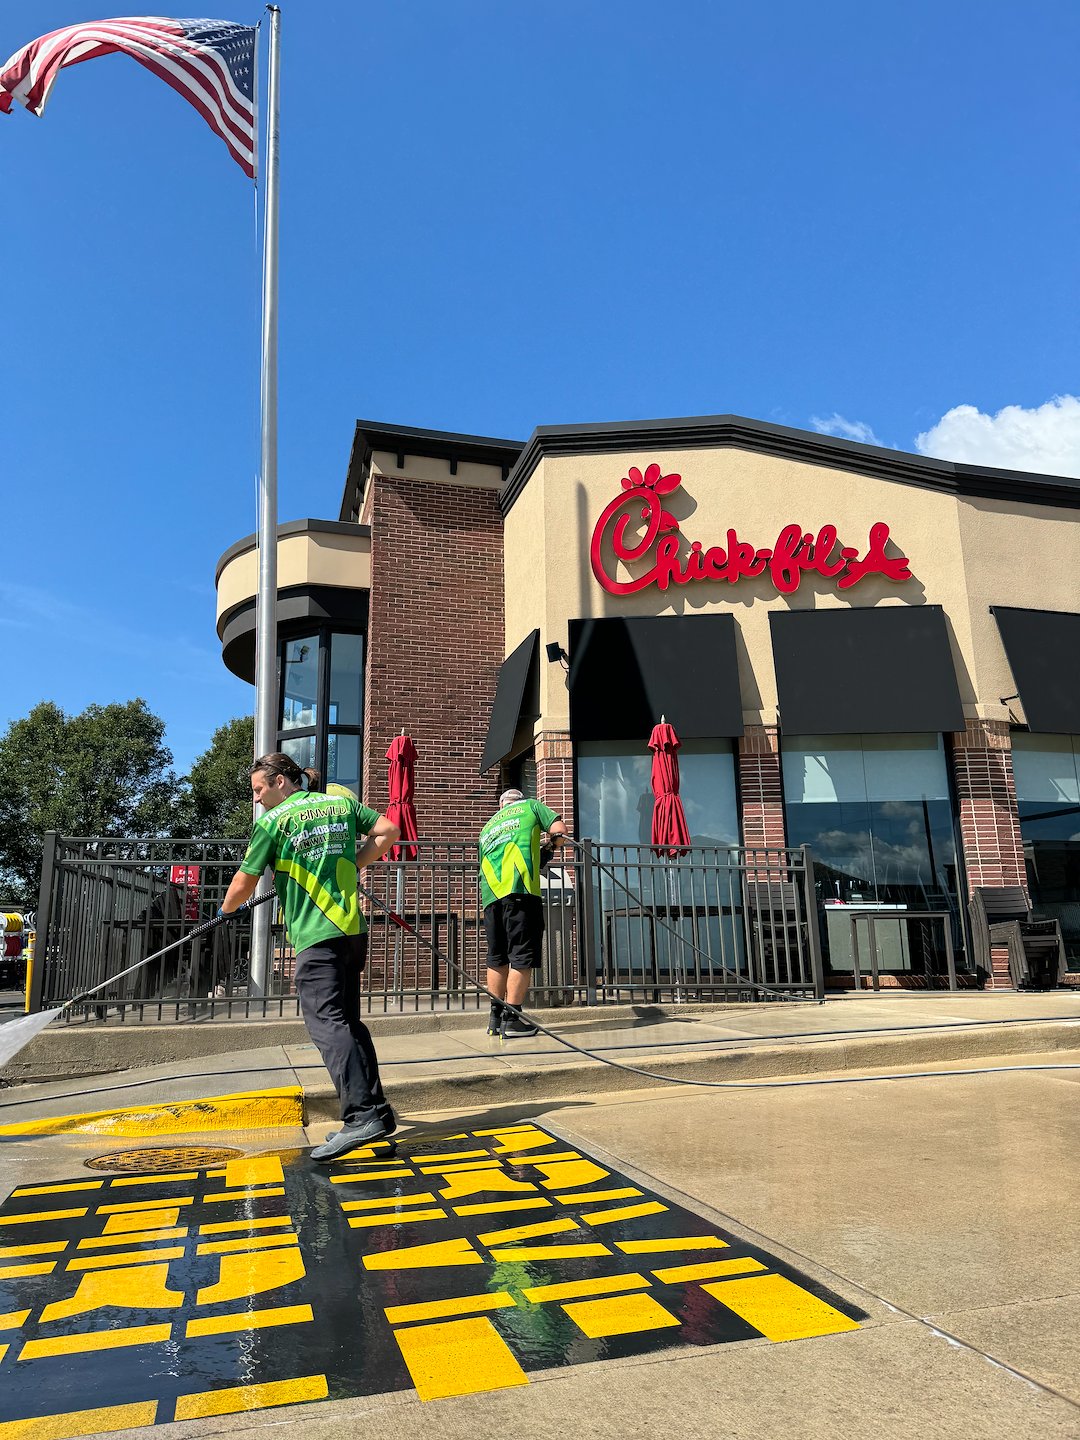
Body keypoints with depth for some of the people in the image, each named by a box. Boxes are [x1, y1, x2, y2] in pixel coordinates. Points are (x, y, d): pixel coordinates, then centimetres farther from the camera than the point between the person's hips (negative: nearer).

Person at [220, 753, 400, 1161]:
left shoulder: (273, 821, -1)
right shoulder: (343, 802, 13)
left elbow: (243, 885, 3)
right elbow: (388, 830, 9)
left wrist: (226, 909, 25)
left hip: (315, 936, -7)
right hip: (353, 928, 7)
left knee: (327, 1022, -11)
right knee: (348, 1020, 13)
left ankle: (363, 1115, -22)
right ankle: (374, 1110, 14)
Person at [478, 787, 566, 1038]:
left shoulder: (487, 828, 31)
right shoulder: (530, 806, 17)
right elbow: (559, 829, 5)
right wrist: (553, 845, 26)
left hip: (491, 895, 6)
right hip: (520, 890, -5)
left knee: (497, 956, 13)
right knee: (522, 956, -2)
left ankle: (495, 1017, 18)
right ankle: (511, 1020, -3)